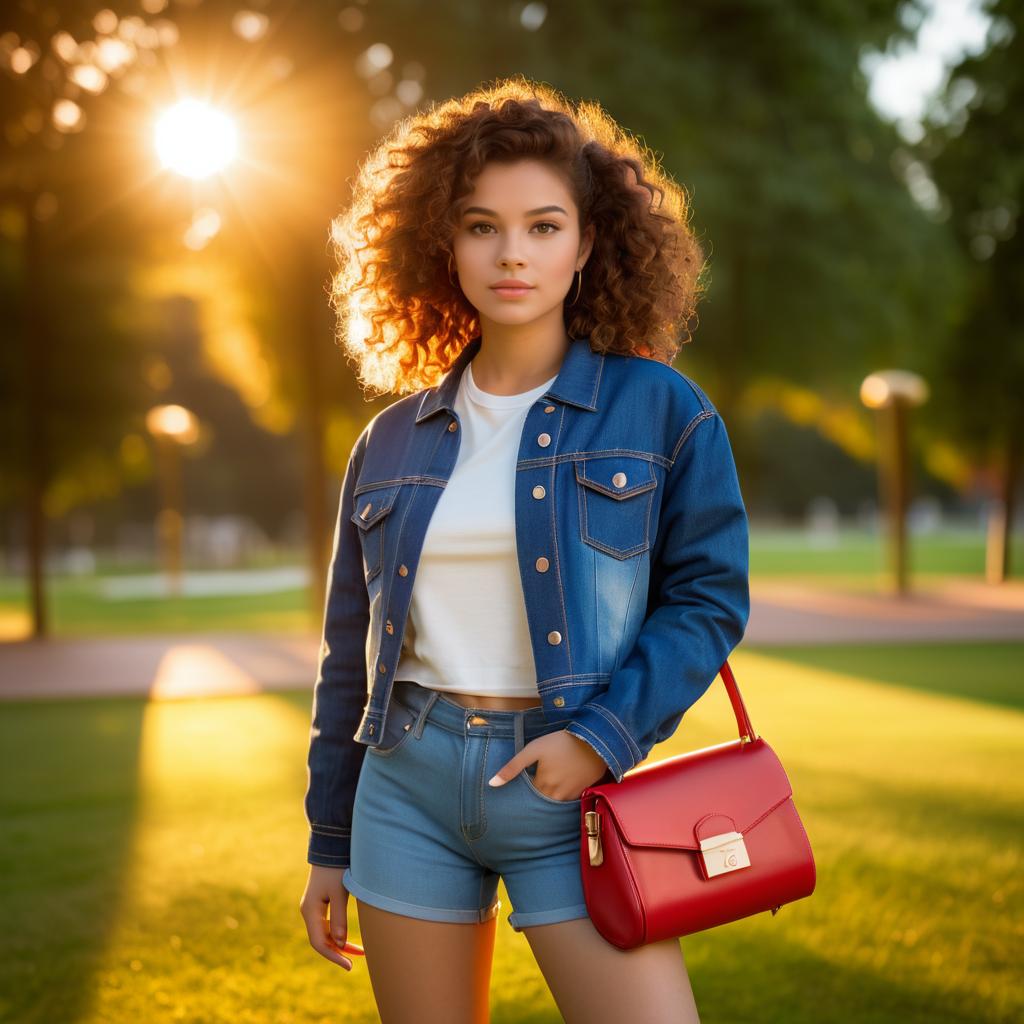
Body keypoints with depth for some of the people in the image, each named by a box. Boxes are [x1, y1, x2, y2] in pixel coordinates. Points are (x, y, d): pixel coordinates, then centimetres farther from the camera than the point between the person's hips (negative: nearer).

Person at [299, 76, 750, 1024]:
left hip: (567, 790, -3)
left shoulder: (660, 410, 0)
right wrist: (329, 845, 15)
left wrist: (601, 737, -15)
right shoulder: (394, 443, 8)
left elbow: (709, 599, -2)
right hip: (409, 787, 3)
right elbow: (353, 652, 13)